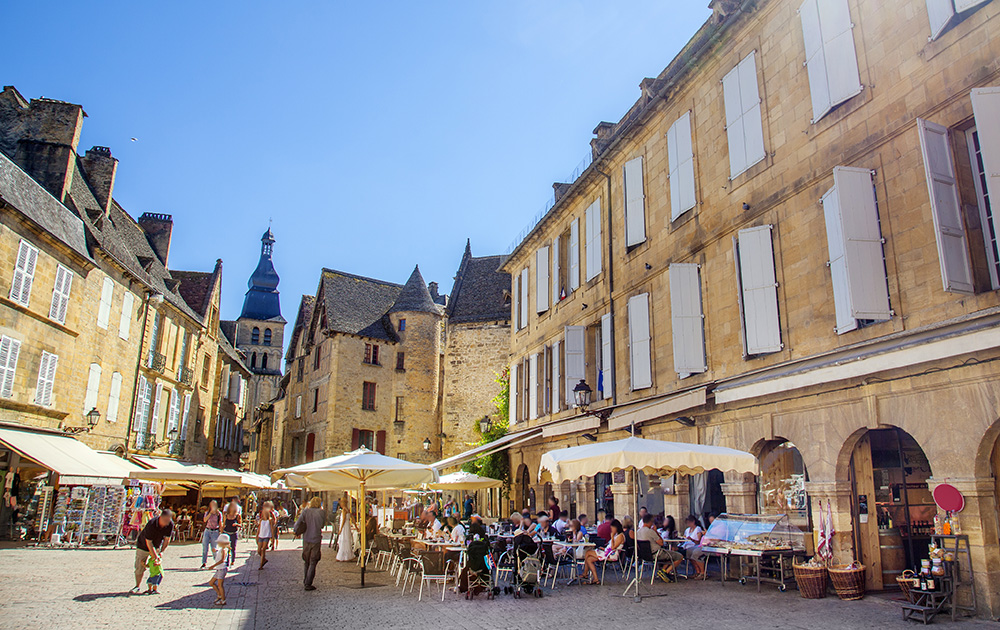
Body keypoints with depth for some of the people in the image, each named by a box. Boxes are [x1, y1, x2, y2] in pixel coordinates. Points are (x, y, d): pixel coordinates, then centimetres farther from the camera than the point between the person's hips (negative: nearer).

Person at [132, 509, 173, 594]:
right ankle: (137, 586, 19)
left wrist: (161, 552, -13)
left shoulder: (170, 524, -24)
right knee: (140, 566, 0)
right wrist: (155, 556, -28)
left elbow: (167, 539, -10)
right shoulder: (151, 524, -36)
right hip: (143, 545, -3)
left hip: (157, 546, 3)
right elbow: (148, 542, -29)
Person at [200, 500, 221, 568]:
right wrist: (211, 512, -18)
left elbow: (220, 524, 7)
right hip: (207, 531, 2)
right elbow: (205, 520, -12)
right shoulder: (207, 513, 6)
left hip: (215, 532, -2)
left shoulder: (219, 514, 3)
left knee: (214, 549, -2)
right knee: (205, 548, -2)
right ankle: (204, 563, 6)